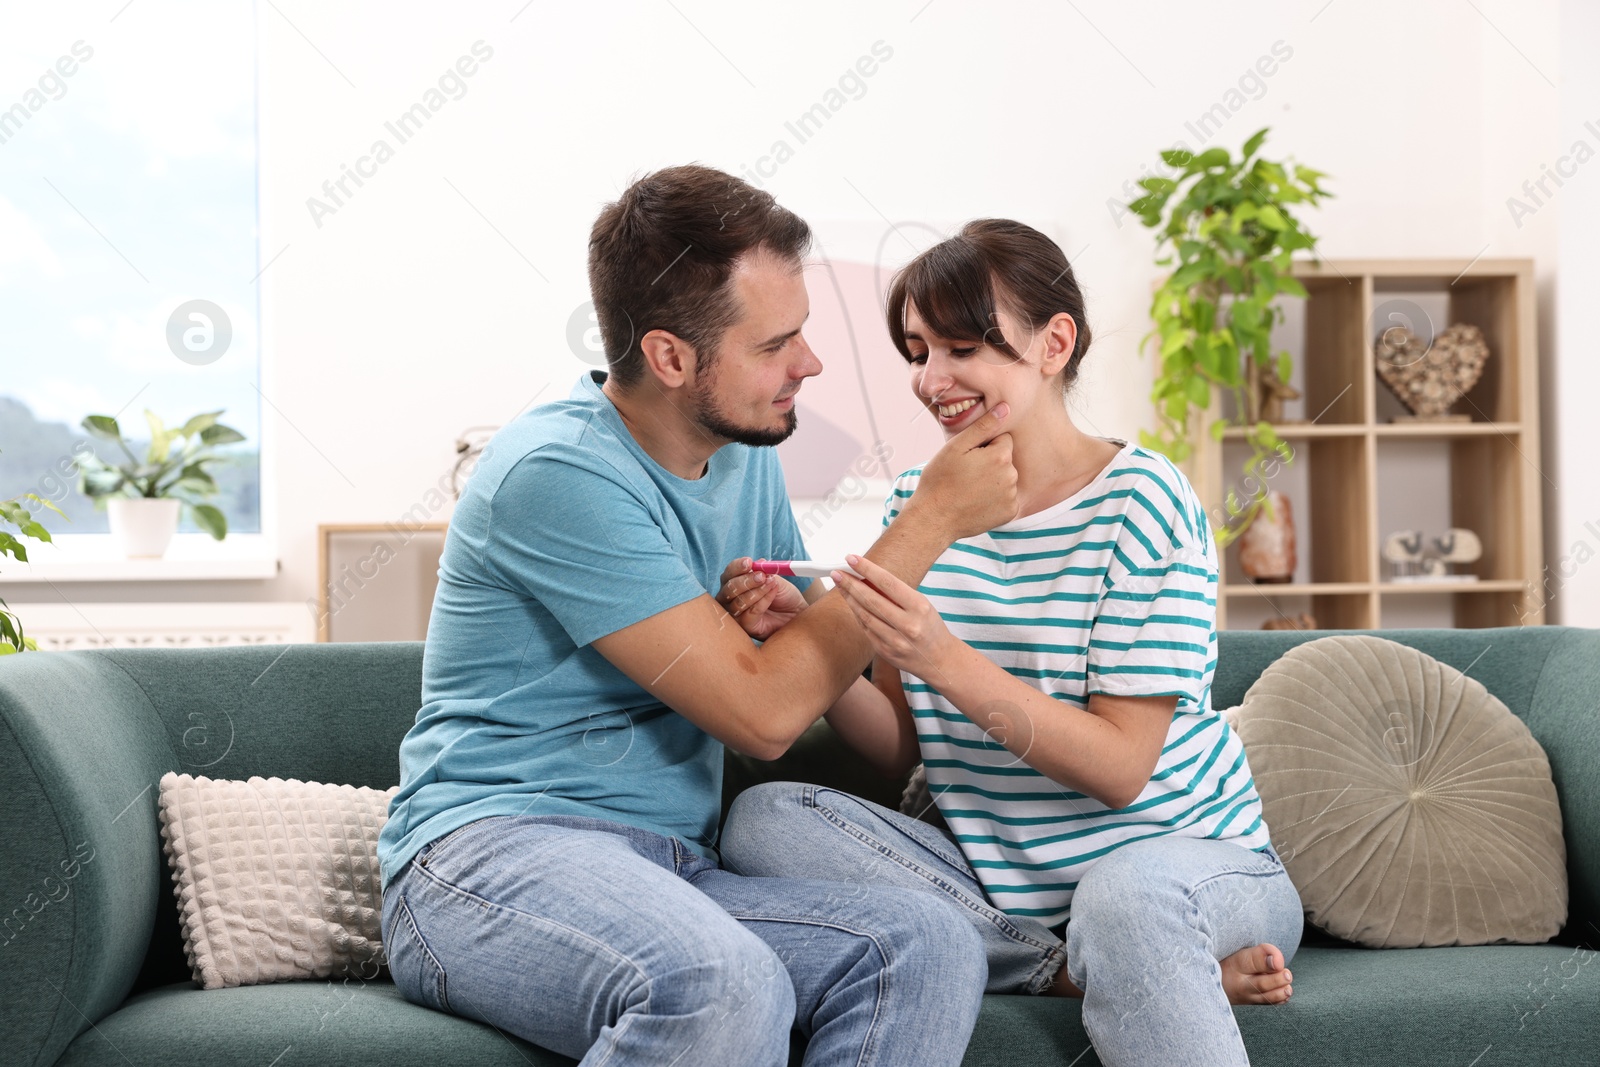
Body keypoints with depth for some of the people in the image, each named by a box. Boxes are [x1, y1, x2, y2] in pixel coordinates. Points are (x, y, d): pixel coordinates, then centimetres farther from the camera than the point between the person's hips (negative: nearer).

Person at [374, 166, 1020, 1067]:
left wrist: (792, 618, -2)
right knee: (727, 988, -38)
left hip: (675, 872, 7)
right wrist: (935, 518, -11)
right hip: (494, 849, -7)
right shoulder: (559, 472, -14)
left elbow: (814, 680, 22)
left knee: (931, 943, -20)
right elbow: (763, 713, -16)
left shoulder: (747, 456, 12)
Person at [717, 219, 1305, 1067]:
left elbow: (1121, 769, -16)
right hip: (995, 874, 7)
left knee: (1127, 893, -41)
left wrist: (944, 660, -27)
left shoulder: (1139, 501, -10)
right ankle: (1072, 971, -18)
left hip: (1183, 853, -7)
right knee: (762, 818, -16)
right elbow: (902, 748, 6)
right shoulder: (918, 502, 7)